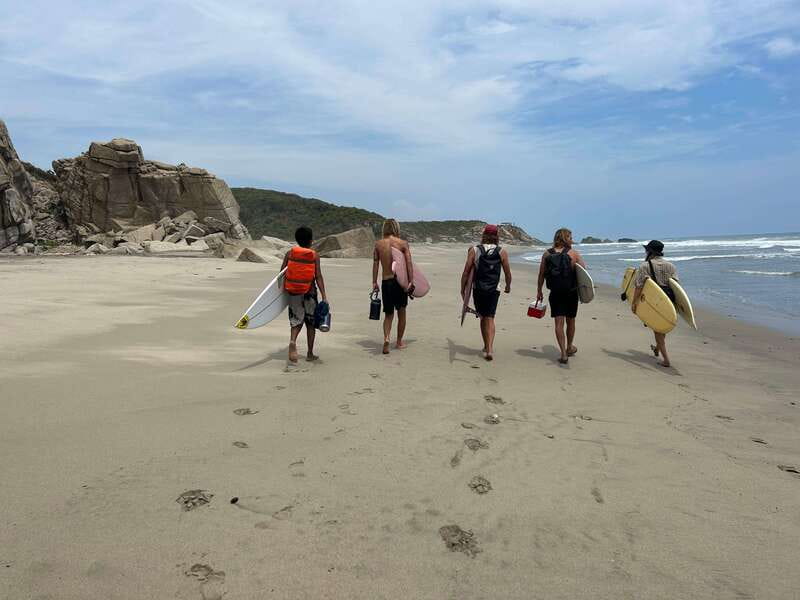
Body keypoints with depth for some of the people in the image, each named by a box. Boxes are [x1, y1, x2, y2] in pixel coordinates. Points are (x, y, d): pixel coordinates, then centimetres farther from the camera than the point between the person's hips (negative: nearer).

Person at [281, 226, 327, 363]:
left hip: (293, 291, 2)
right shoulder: (314, 255, -6)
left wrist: (282, 288, 17)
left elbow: (282, 272, 1)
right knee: (310, 322, 11)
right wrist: (324, 296, -7)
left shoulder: (290, 253, 0)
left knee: (296, 320, 10)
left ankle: (292, 340, -21)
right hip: (309, 292, -1)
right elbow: (318, 277, -9)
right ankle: (310, 354, 17)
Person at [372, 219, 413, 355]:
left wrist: (374, 282, 9)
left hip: (385, 282, 1)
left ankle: (386, 338, -12)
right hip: (400, 281, -1)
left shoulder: (378, 244, 2)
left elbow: (375, 264, 3)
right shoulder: (403, 243, -4)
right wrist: (411, 281, -10)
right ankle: (399, 342, 23)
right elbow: (409, 263, -10)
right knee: (401, 312, 15)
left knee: (388, 314, 11)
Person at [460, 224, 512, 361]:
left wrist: (463, 288, 8)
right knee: (490, 319, 1)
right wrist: (508, 286, 24)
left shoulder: (474, 250, -2)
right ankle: (489, 349, -13)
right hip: (493, 290, -1)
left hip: (478, 289, 1)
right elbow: (508, 273, 6)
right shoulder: (502, 252, 0)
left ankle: (487, 347, 27)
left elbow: (466, 272, -3)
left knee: (483, 318, 16)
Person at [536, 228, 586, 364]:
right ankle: (569, 348, 35)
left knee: (559, 322, 2)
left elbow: (541, 274, 3)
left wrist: (539, 291, 11)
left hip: (555, 293, 1)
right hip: (571, 292, -1)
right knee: (570, 321, 17)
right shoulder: (573, 253, -6)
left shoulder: (547, 254, 0)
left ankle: (563, 353, -7)